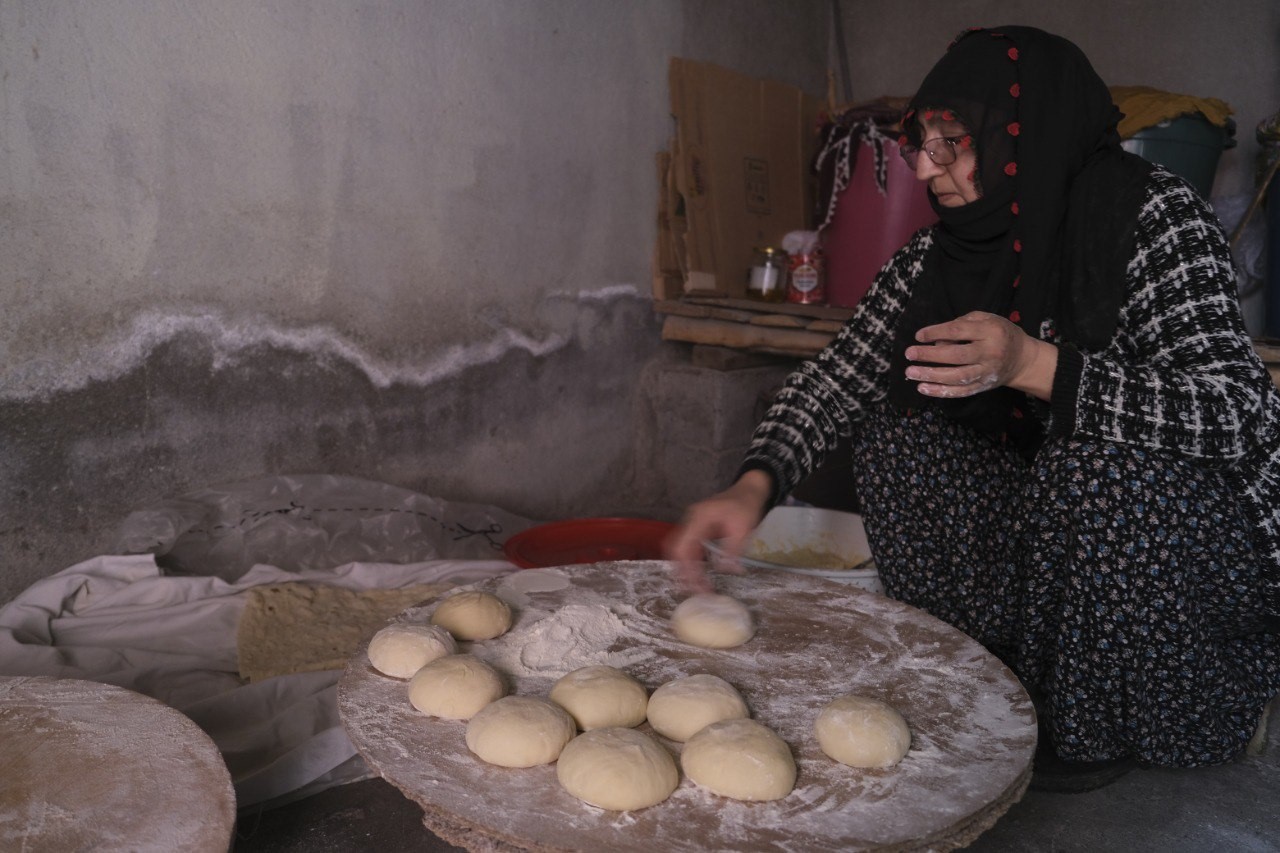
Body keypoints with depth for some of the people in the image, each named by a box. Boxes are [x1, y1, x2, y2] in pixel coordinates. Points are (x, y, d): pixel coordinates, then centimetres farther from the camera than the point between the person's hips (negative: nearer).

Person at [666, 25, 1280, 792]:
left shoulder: (1156, 218, -20)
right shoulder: (937, 258, -5)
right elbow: (836, 380, -9)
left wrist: (1034, 366, -42)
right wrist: (753, 487, -26)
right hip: (1044, 517, 5)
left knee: (1103, 470, -34)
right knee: (897, 438, -13)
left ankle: (1103, 727, -6)